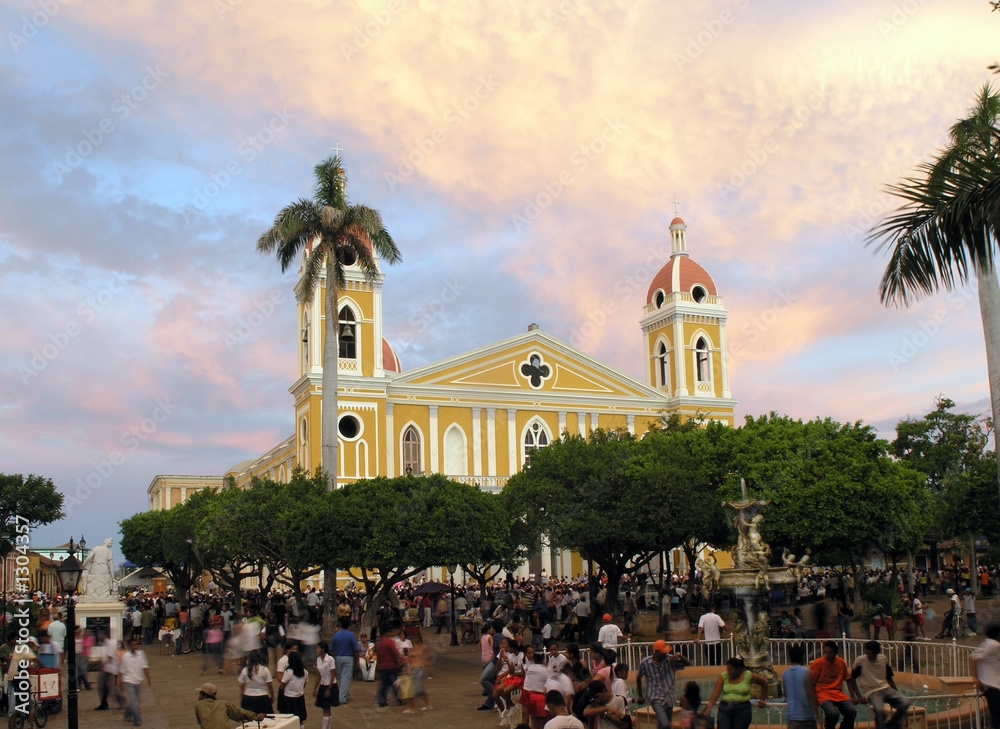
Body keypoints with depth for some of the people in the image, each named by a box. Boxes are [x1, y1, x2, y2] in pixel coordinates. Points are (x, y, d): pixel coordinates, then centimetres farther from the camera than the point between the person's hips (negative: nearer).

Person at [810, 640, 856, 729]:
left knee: (852, 711, -23)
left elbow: (848, 679, 17)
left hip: (838, 693, 4)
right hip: (823, 693, -4)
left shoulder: (841, 662, 6)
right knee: (833, 713, -32)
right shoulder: (818, 663, -7)